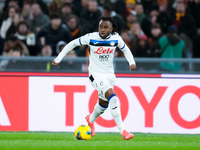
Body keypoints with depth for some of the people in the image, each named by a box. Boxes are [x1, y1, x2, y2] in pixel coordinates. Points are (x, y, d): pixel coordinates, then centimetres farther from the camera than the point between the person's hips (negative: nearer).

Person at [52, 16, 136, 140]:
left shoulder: (116, 39, -6)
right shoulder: (91, 38, -14)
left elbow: (126, 50, 13)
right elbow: (73, 44, -2)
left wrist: (132, 62, -5)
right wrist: (59, 58, -3)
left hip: (109, 74, 5)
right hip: (96, 74, -5)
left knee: (104, 102, 18)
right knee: (113, 97, -25)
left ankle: (91, 119, 54)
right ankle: (123, 131, -26)